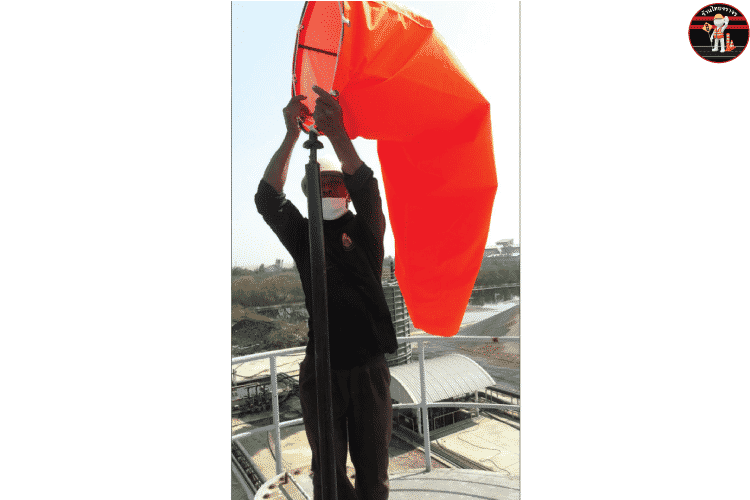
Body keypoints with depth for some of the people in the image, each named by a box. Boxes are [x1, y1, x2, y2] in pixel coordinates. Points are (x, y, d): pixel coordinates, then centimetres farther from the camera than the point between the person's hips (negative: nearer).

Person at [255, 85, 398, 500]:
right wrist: (292, 135, -16)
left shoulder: (365, 230, 5)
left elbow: (366, 187, -14)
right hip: (320, 368, 1)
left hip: (369, 366, 0)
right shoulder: (303, 235, 8)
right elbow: (268, 198, -7)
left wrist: (337, 134, -28)